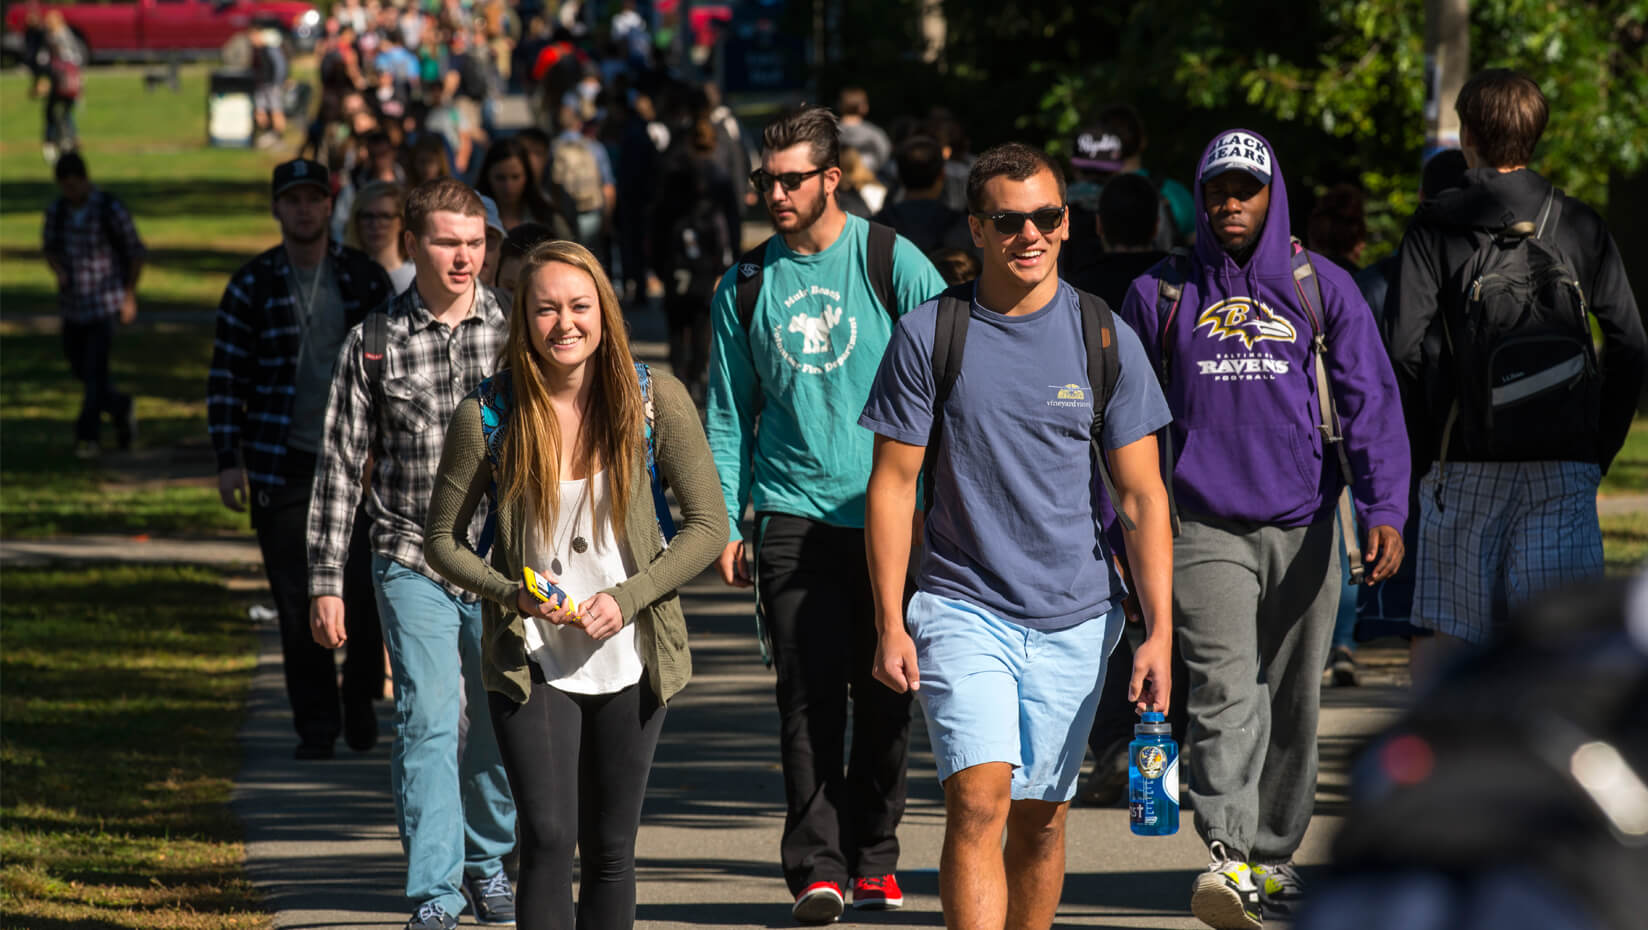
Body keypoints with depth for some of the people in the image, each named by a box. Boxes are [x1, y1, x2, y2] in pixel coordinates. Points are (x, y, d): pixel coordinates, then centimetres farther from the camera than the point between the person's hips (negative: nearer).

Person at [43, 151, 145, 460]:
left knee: (95, 370, -9)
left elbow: (135, 252, -4)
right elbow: (49, 246, 14)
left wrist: (130, 296, -4)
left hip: (104, 303, -5)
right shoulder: (57, 210, -2)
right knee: (79, 367, 11)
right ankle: (121, 407, 34)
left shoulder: (111, 210, -14)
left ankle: (89, 437, -2)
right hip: (72, 302, 5)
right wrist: (58, 270, -8)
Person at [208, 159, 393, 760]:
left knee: (368, 591, -4)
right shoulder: (252, 286, 1)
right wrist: (228, 459, -4)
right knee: (297, 602, 2)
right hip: (282, 467, 0)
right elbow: (225, 377, 2)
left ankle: (361, 697, 20)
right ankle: (316, 724, 11)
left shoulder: (366, 279, 3)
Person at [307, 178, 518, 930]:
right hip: (412, 563, -1)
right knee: (426, 721, -9)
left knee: (502, 725, 7)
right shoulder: (374, 342, 0)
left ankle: (487, 863, 29)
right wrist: (325, 582, 2)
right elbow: (340, 465, 4)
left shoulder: (515, 332, 3)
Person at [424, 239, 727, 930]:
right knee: (548, 837, -15)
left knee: (610, 849, 9)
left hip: (629, 661, 2)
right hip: (529, 660, -2)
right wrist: (512, 595, -15)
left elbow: (707, 526, -1)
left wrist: (628, 598, -13)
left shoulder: (655, 400, -5)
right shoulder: (486, 417, -7)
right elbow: (442, 540, 3)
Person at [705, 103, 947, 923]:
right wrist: (726, 524, 7)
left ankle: (873, 856, 16)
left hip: (889, 511, -1)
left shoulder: (893, 264, 0)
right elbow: (728, 412, 13)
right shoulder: (746, 285, 8)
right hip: (792, 512, 1)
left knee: (884, 698, 4)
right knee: (810, 694, -9)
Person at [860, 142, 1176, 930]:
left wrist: (1159, 630, -4)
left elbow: (1142, 495, 3)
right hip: (963, 607, -2)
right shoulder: (928, 335, -2)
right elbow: (893, 483, 2)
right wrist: (890, 622, -5)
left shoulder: (1105, 339, 2)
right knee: (978, 801, -17)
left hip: (1075, 619, 2)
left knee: (1041, 819, 9)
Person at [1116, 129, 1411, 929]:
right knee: (1225, 692, -17)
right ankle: (1227, 858, -26)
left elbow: (1370, 403, 0)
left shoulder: (1322, 289, 5)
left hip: (1302, 528, 2)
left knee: (1293, 701, 10)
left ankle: (1273, 856, 24)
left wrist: (1384, 510, -12)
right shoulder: (1161, 296, 6)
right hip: (1204, 527, -2)